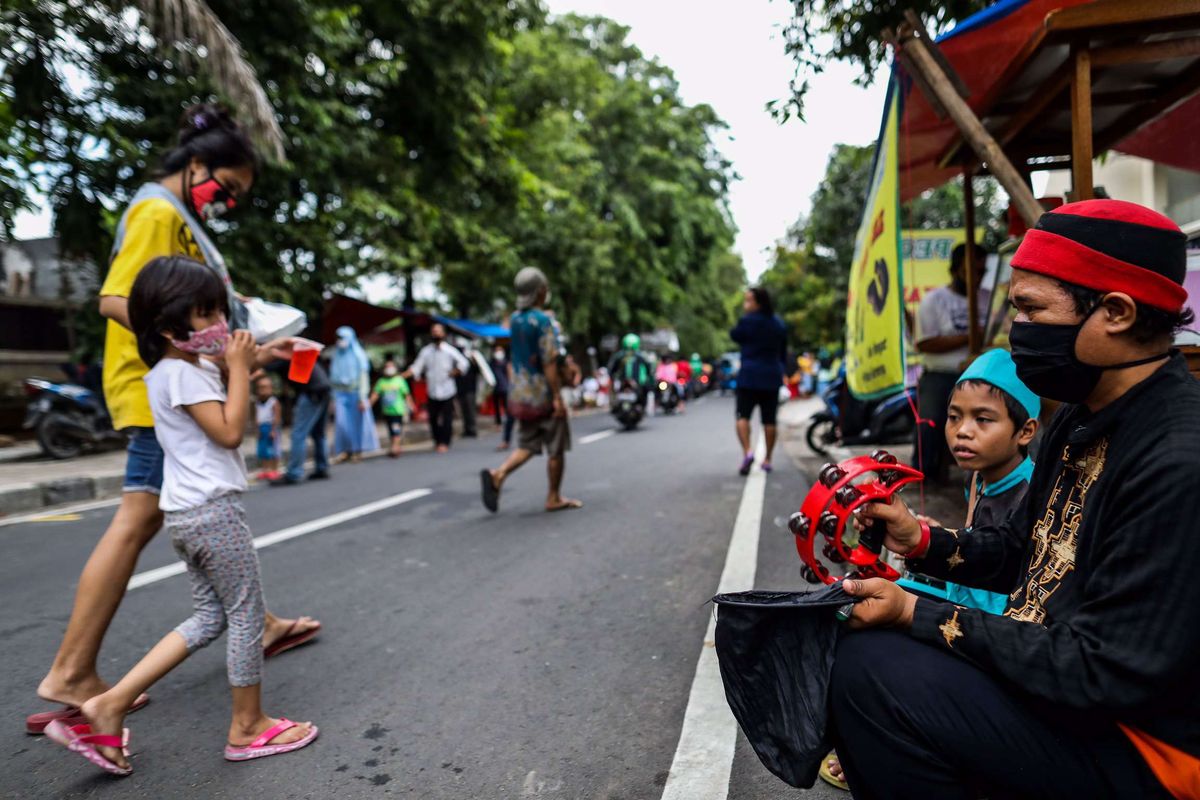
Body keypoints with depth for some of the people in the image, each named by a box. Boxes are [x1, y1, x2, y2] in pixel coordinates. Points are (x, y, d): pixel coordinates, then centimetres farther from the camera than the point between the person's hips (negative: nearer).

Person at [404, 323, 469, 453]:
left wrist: (452, 374, -6)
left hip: (447, 390, -2)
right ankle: (438, 442, 17)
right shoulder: (426, 351, 5)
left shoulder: (449, 350, 1)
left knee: (447, 418, -3)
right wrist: (402, 375, -11)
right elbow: (416, 368, 1)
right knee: (433, 418, 4)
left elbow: (463, 363, 0)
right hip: (432, 391, 2)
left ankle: (445, 443, 3)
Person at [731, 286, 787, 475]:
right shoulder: (779, 323, 10)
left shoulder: (748, 321, -10)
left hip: (749, 375, -5)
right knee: (769, 420, 8)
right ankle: (767, 459, 13)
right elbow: (784, 352, 17)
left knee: (743, 416, -2)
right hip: (772, 376, 5)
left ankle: (747, 451, -22)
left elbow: (735, 335, 6)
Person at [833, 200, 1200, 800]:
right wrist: (919, 540, -2)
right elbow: (1021, 547, 15)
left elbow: (1103, 673, -26)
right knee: (856, 638, 7)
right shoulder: (1082, 419, 5)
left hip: (1142, 750, -9)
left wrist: (917, 615, -21)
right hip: (1054, 673, 9)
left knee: (872, 671, -24)